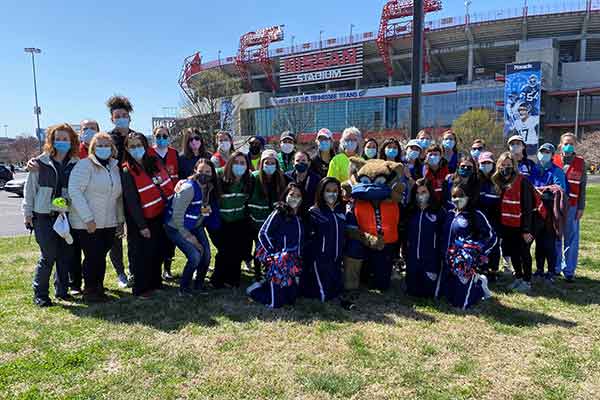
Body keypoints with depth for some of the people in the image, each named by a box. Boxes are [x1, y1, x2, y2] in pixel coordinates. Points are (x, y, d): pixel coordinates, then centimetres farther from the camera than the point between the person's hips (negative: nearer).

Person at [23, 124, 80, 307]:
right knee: (48, 256, -4)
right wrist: (28, 213, 1)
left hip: (66, 216, 2)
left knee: (66, 255, 8)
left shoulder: (76, 164, 3)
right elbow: (30, 189, 3)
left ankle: (62, 290, 24)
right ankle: (40, 294, 12)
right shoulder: (40, 163, -1)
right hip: (44, 216, -2)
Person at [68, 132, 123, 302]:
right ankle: (89, 290, 16)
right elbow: (74, 191, -17)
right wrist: (88, 218, -21)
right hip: (87, 224, -6)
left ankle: (99, 287, 26)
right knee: (92, 256, -1)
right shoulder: (85, 165, -9)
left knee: (101, 256, 12)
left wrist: (120, 219, 12)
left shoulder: (114, 167, 11)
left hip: (108, 224, 6)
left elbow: (118, 196, 17)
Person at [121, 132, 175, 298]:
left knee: (159, 251, 15)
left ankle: (155, 282, 33)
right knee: (143, 254, 2)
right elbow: (131, 202, -14)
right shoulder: (127, 172, -11)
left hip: (162, 216, 6)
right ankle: (141, 288, 18)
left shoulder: (156, 162, 3)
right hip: (143, 221, -5)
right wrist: (142, 226, -16)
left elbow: (169, 184, 11)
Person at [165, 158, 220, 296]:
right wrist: (188, 236, -17)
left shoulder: (209, 188, -4)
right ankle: (184, 288, 6)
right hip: (177, 228, -7)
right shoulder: (189, 188, -26)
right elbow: (177, 216, -24)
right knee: (195, 256, -17)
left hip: (196, 227, 7)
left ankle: (198, 286, 23)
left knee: (206, 256, -1)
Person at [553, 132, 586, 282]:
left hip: (572, 206, 0)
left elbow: (582, 187, 4)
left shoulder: (580, 163, 3)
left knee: (571, 240, 4)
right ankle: (555, 267, 20)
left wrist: (581, 207, 0)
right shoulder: (553, 161, 2)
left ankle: (569, 270, 13)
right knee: (555, 238, 9)